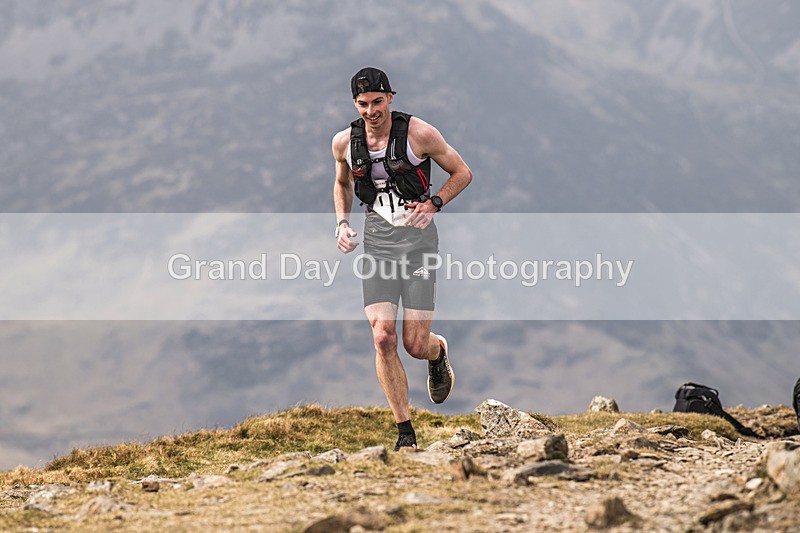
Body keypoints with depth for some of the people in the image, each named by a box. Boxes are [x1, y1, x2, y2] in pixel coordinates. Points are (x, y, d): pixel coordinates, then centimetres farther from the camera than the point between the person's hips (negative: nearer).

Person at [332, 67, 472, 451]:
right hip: (377, 242, 3)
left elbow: (462, 173, 3)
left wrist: (433, 204, -12)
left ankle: (438, 353, 35)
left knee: (415, 344, -5)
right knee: (383, 339, -11)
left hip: (418, 236, -3)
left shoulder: (418, 134, -9)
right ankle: (405, 434, -1)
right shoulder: (344, 142, 2)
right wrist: (342, 222, 6)